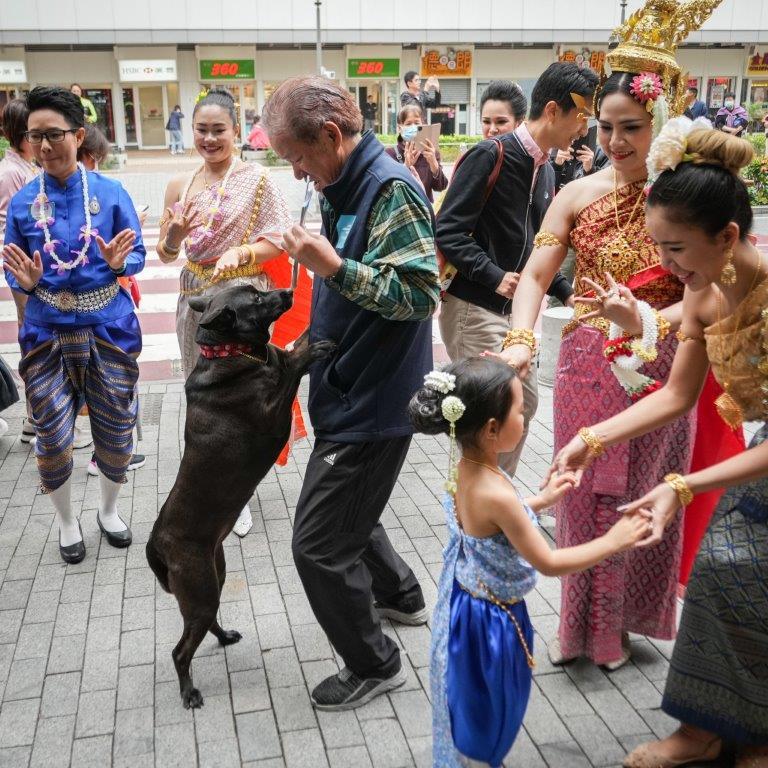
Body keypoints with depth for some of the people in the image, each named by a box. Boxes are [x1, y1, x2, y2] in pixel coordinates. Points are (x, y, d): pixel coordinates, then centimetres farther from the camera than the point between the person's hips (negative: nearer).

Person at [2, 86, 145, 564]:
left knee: (116, 430, 10)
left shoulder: (111, 192, -5)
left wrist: (119, 263, -24)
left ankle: (109, 510, 36)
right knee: (53, 436, 6)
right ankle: (67, 521, 30)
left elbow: (138, 256, -2)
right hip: (48, 332, 1)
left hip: (109, 327, 0)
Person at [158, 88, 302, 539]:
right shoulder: (180, 185, 5)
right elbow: (166, 254, 8)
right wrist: (175, 233, -14)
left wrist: (240, 252, -25)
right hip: (196, 298, 5)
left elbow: (279, 242, -8)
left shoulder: (257, 180, -7)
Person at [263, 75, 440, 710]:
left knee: (319, 543, -2)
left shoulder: (393, 189, -19)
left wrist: (333, 266, -30)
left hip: (372, 402, -10)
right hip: (349, 391, 10)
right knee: (347, 509, 26)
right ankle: (401, 597, 48)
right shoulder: (346, 187, 10)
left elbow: (420, 294, -25)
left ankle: (374, 664, 18)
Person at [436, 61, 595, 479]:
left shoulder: (545, 170, 13)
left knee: (525, 402, 15)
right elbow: (448, 232, -18)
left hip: (513, 308, 9)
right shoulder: (490, 155, -14)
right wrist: (496, 277, -24)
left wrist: (565, 292, 7)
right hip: (473, 307, -9)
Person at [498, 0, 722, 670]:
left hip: (657, 369, -1)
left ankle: (621, 621, 35)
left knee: (639, 499, 12)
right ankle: (582, 623, 31)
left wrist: (648, 324, -30)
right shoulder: (579, 194, -1)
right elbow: (536, 275, -3)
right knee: (584, 497, 10)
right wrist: (520, 342, -20)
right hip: (585, 364, 2)